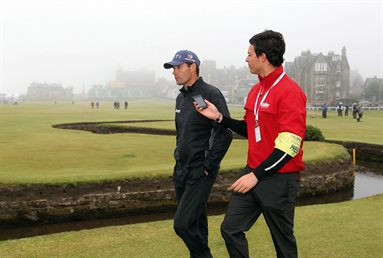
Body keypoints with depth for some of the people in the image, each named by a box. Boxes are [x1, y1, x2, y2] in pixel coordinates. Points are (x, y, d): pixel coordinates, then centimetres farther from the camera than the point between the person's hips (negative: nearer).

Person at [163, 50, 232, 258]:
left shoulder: (211, 95, -13)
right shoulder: (181, 98, 13)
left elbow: (225, 134, -19)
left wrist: (207, 166, -17)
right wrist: (179, 157, 14)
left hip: (200, 173, -8)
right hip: (181, 171, 8)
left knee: (183, 223, -13)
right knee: (195, 223, 16)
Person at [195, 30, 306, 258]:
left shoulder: (290, 92, -17)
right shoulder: (256, 90, 10)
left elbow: (288, 145, -21)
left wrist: (257, 175, -20)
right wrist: (219, 117, 7)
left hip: (279, 179, -8)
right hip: (253, 173, 8)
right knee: (230, 229, 7)